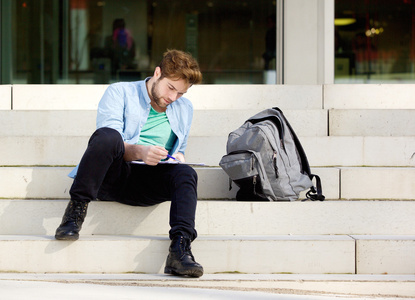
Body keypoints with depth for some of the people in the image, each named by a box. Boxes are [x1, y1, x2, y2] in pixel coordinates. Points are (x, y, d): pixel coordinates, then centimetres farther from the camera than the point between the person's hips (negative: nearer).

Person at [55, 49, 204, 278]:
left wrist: (177, 156, 7)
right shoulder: (120, 92, 5)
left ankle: (180, 248, -42)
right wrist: (139, 152, -27)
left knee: (185, 174, -28)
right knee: (107, 136, -36)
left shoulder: (184, 109, 23)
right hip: (110, 178, -4)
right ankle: (75, 211, -28)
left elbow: (178, 150, 33)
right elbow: (109, 141, -8)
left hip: (145, 184, 4)